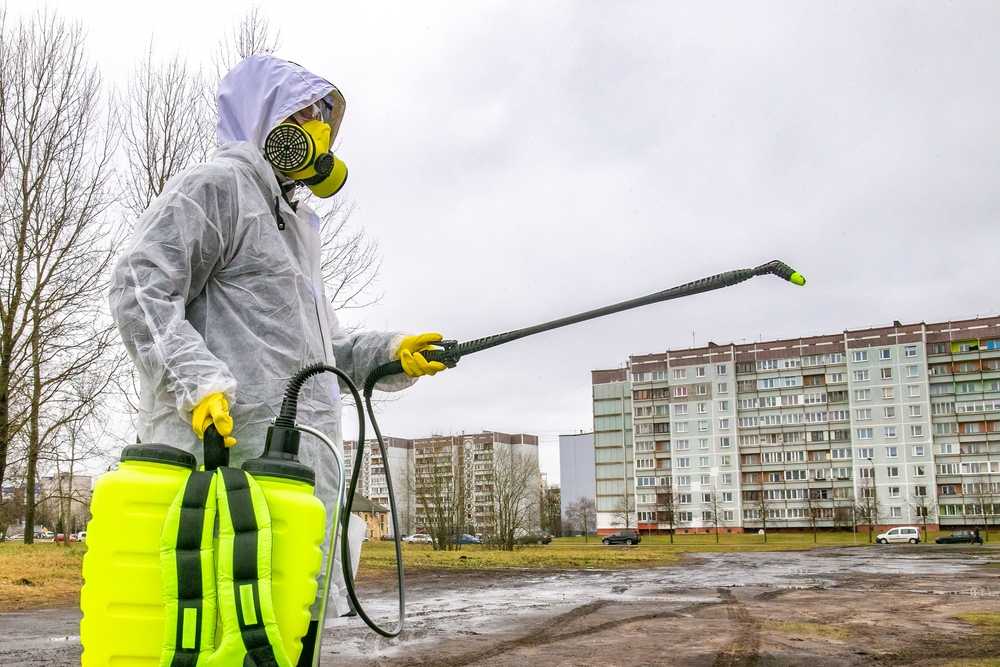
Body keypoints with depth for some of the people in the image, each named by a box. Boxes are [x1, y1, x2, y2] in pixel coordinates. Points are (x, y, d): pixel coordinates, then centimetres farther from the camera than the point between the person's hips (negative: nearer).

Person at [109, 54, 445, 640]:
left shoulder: (295, 222, 31)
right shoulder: (218, 185, 2)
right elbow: (141, 286, -10)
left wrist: (388, 352, 15)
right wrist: (198, 379, -24)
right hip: (233, 447, -9)